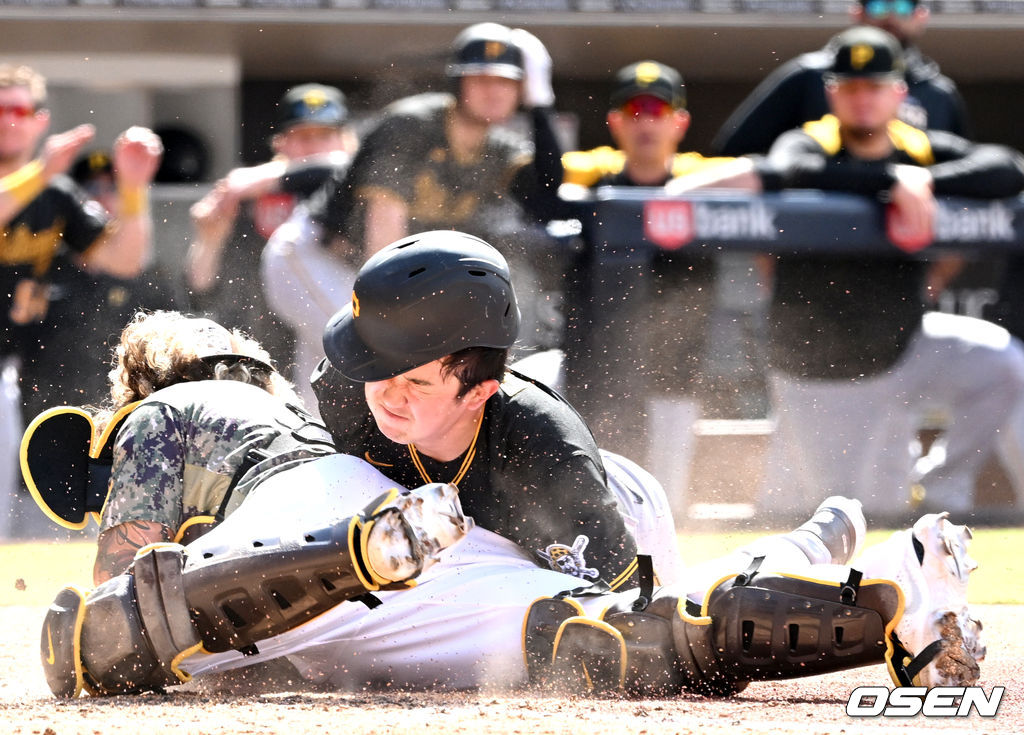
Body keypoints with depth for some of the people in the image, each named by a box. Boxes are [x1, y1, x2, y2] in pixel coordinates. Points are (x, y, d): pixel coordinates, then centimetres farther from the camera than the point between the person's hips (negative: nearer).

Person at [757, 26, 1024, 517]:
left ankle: (939, 489, 0)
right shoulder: (807, 146, -9)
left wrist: (927, 183, -27)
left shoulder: (924, 151, 0)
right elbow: (790, 174, -35)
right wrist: (892, 181, -37)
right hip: (818, 372, -3)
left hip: (901, 348, 3)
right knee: (856, 510, -1)